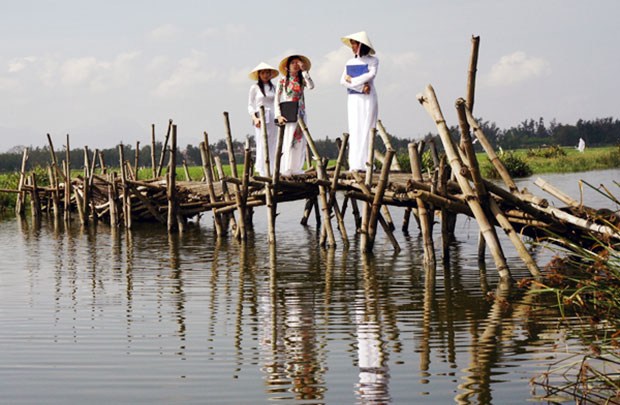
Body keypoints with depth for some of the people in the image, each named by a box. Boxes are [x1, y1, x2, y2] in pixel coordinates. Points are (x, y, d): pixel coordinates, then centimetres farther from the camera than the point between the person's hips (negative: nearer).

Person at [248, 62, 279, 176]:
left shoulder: (273, 87, 15)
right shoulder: (255, 88, 4)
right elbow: (250, 105, 3)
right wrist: (255, 118, -11)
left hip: (272, 119, 4)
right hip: (260, 119, -4)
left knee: (273, 145, 0)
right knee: (262, 145, -8)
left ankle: (272, 172, 2)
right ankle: (263, 173, -7)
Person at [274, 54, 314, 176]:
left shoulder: (302, 79, 8)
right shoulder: (283, 80, 2)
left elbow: (311, 86, -14)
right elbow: (277, 99, 2)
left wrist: (304, 70, -11)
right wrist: (279, 115, -9)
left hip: (300, 113, 3)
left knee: (299, 140, 3)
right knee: (288, 142, -6)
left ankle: (297, 168, 9)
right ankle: (286, 170, -5)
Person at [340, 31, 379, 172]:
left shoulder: (372, 60, 3)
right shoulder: (350, 62, 13)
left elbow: (371, 75, -14)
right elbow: (343, 81, 1)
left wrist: (352, 80, -9)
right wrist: (361, 87, -11)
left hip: (368, 99, -3)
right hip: (353, 98, 3)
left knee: (366, 129, -8)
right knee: (354, 130, -2)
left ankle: (365, 163, -9)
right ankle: (354, 164, -5)